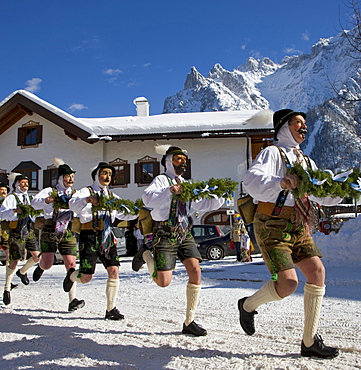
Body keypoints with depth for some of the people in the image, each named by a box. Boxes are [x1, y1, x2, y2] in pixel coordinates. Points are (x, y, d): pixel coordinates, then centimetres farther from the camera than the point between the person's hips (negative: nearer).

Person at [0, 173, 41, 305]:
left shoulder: (27, 197, 17)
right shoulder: (11, 197, -3)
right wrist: (15, 210, -32)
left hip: (29, 231, 6)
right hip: (16, 233, -6)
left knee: (37, 256, -4)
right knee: (14, 261, -3)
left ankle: (22, 272, 26)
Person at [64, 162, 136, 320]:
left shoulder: (112, 196, 19)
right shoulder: (86, 191, 1)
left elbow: (123, 213, 17)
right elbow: (73, 205, -17)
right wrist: (87, 199, -37)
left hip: (107, 236, 5)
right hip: (89, 236, -5)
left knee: (114, 271, -7)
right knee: (86, 277, -5)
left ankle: (111, 309, 5)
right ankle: (71, 275, 32)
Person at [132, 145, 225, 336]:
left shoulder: (185, 184, 19)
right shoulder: (161, 179, -1)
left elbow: (202, 204, 19)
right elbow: (147, 199, -20)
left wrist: (219, 198, 1)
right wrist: (170, 191, -34)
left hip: (184, 233, 6)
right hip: (165, 234, -6)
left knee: (195, 272, -10)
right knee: (164, 282, -8)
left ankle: (189, 322, 0)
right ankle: (145, 254, 21)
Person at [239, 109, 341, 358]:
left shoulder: (306, 161, 20)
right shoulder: (272, 153, -4)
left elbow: (324, 195, 18)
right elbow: (252, 180, -23)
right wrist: (280, 182, -41)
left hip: (298, 228, 8)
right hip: (273, 227, -7)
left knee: (317, 273, -6)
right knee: (288, 283, -17)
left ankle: (310, 342, 5)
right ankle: (248, 305, 14)